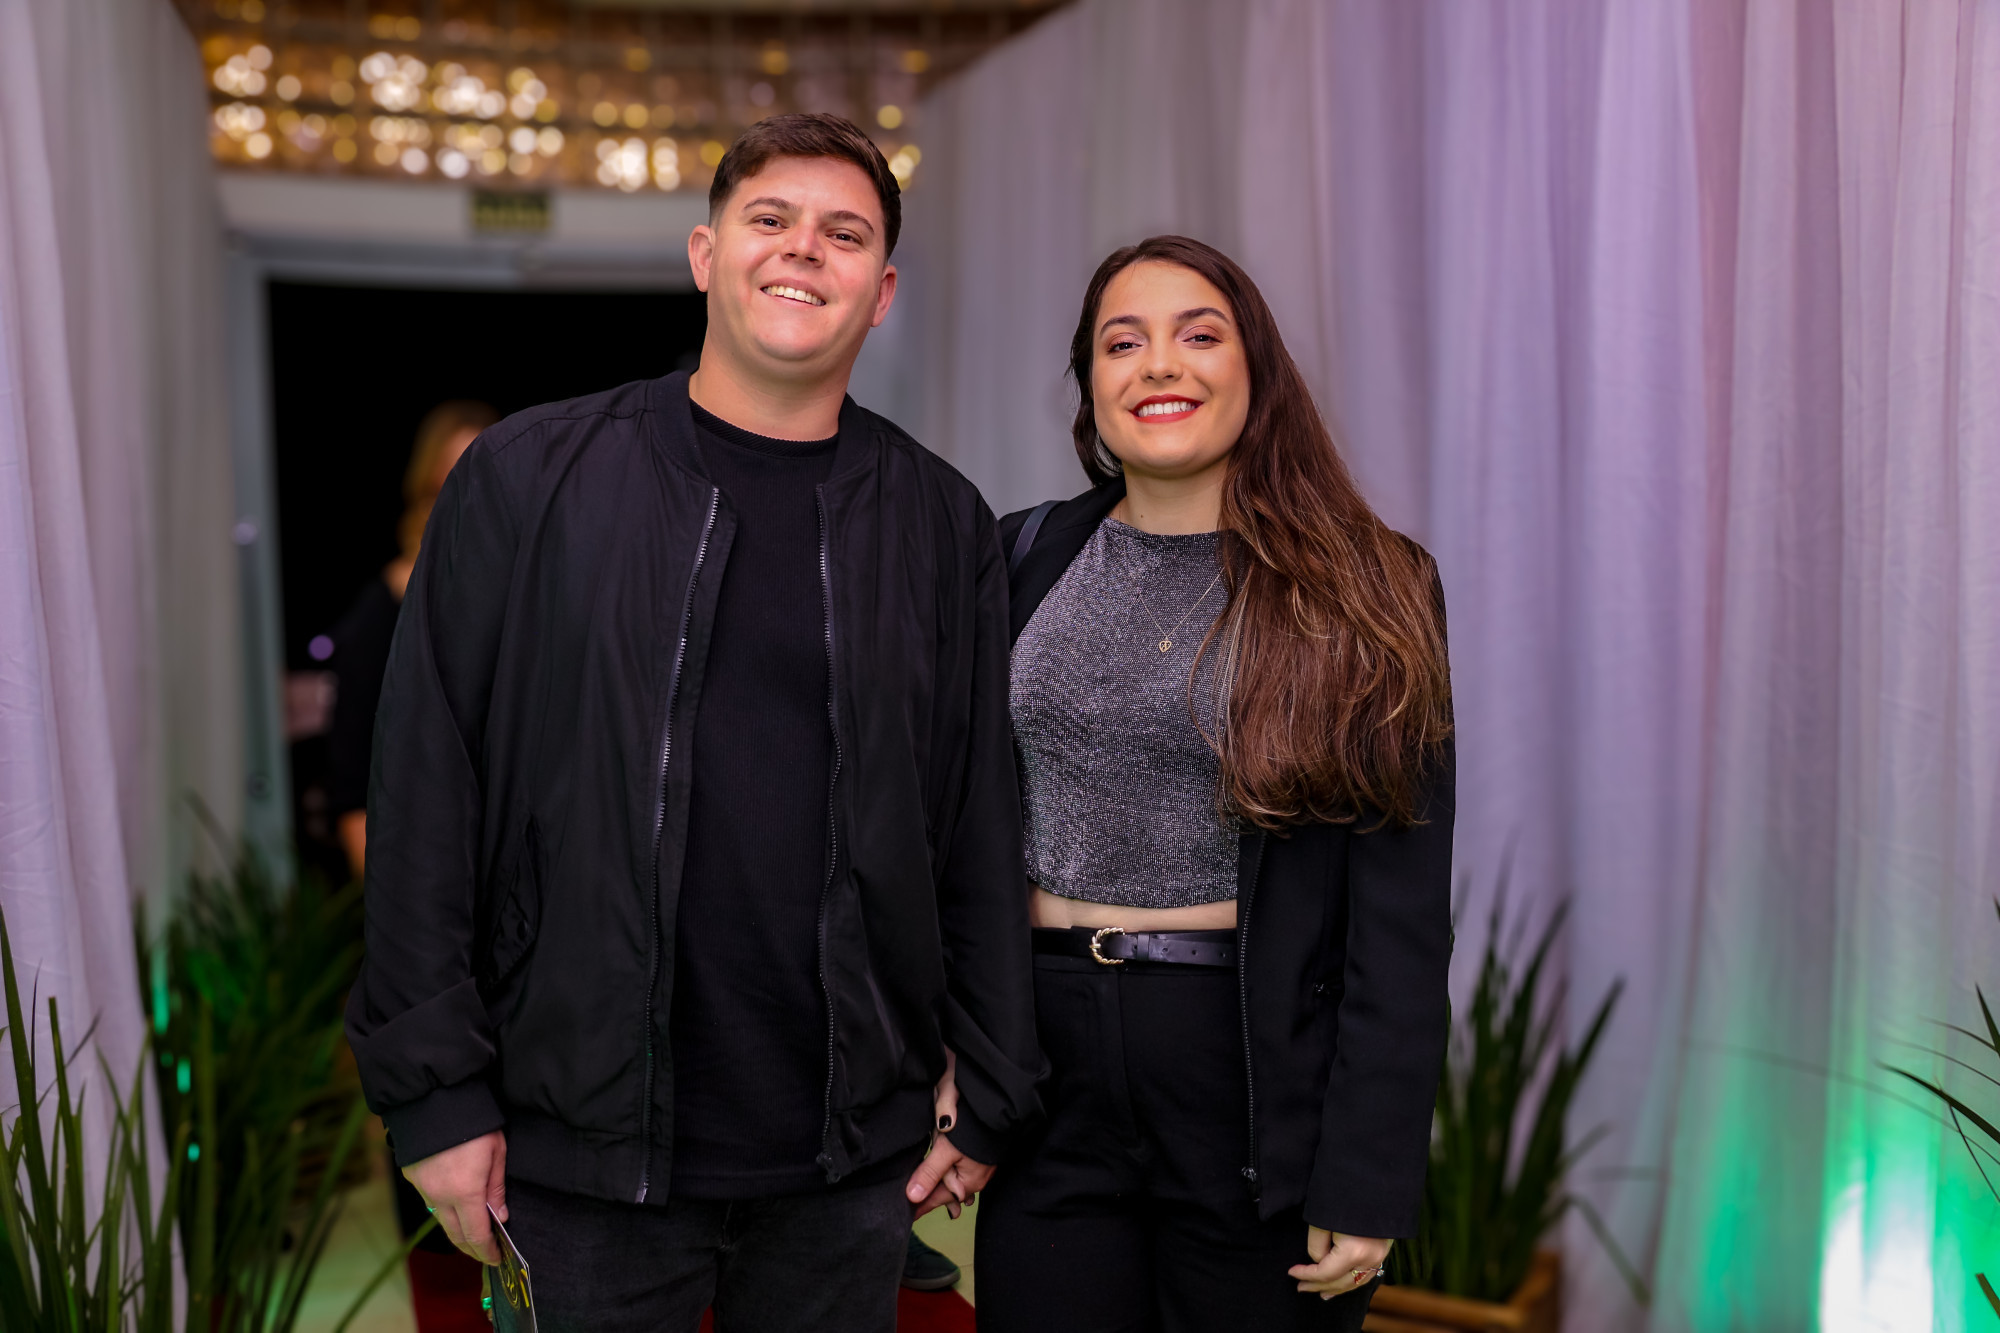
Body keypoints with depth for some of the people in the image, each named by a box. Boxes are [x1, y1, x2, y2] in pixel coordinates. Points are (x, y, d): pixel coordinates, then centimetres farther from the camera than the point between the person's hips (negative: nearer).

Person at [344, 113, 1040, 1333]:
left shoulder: (942, 524, 3)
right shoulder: (527, 482, -2)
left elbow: (983, 826, 3)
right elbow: (428, 795, -3)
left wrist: (991, 1097, 4)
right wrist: (437, 1090, -5)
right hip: (584, 1148, -1)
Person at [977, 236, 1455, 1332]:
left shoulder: (1366, 589, -4)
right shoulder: (1028, 556, 5)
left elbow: (1402, 911, -6)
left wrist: (1367, 1181, -9)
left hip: (1261, 1078, -2)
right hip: (1049, 1073, 3)